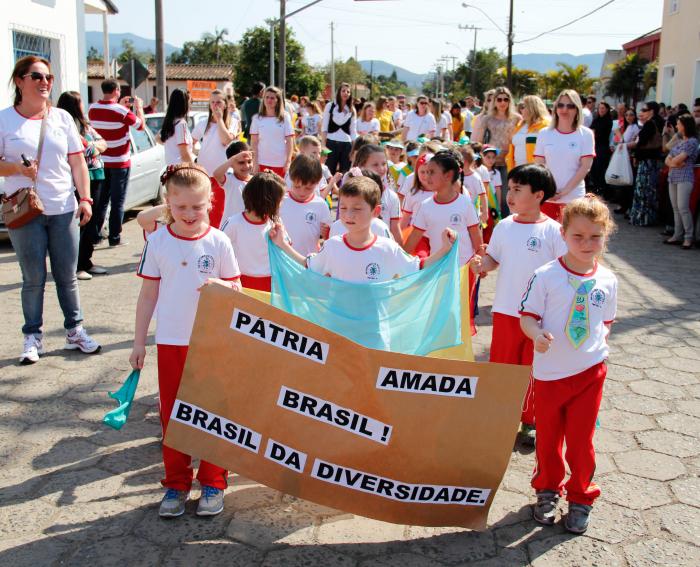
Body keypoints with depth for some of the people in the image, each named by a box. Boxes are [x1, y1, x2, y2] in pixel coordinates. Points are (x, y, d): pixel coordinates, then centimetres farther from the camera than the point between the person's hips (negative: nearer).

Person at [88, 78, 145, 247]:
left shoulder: (92, 109, 0)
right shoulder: (122, 112, -18)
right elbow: (141, 125, -3)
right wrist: (139, 107, 10)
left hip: (100, 161, 5)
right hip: (119, 162, -5)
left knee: (101, 200, 15)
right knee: (117, 202, 2)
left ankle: (96, 233, 17)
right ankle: (114, 237, 5)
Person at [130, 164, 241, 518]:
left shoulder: (218, 242, -5)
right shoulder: (157, 242, -2)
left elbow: (237, 291, 0)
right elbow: (148, 293, 4)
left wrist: (221, 285, -24)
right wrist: (139, 341, 4)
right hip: (171, 342, 1)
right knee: (172, 413, 10)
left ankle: (213, 483, 22)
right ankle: (177, 483, 25)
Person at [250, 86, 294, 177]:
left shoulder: (285, 118, 3)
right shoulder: (257, 118, 5)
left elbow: (289, 141, 2)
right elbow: (254, 142, 5)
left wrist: (288, 162, -6)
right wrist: (255, 163, -2)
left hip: (281, 163, 0)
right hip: (262, 163, 1)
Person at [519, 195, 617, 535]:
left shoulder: (607, 280, -1)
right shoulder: (545, 276, -11)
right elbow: (527, 316, -10)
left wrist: (599, 340, -4)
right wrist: (537, 334, -29)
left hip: (590, 371, 2)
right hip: (550, 371, -1)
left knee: (581, 440, 10)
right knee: (548, 436, 14)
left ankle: (580, 498, 31)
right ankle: (547, 490, 37)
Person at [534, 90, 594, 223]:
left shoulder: (586, 134, 0)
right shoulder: (545, 133, 6)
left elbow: (585, 166, -5)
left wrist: (565, 191, -11)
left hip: (574, 197, -2)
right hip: (547, 197, 2)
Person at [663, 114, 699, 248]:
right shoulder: (679, 141, 17)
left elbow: (678, 159, -15)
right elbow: (668, 160, 13)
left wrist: (673, 160, 6)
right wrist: (674, 163, -7)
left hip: (684, 178, -8)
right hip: (673, 177, 8)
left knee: (683, 207, -11)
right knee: (675, 208, 8)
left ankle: (688, 237, -7)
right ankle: (677, 235, 13)